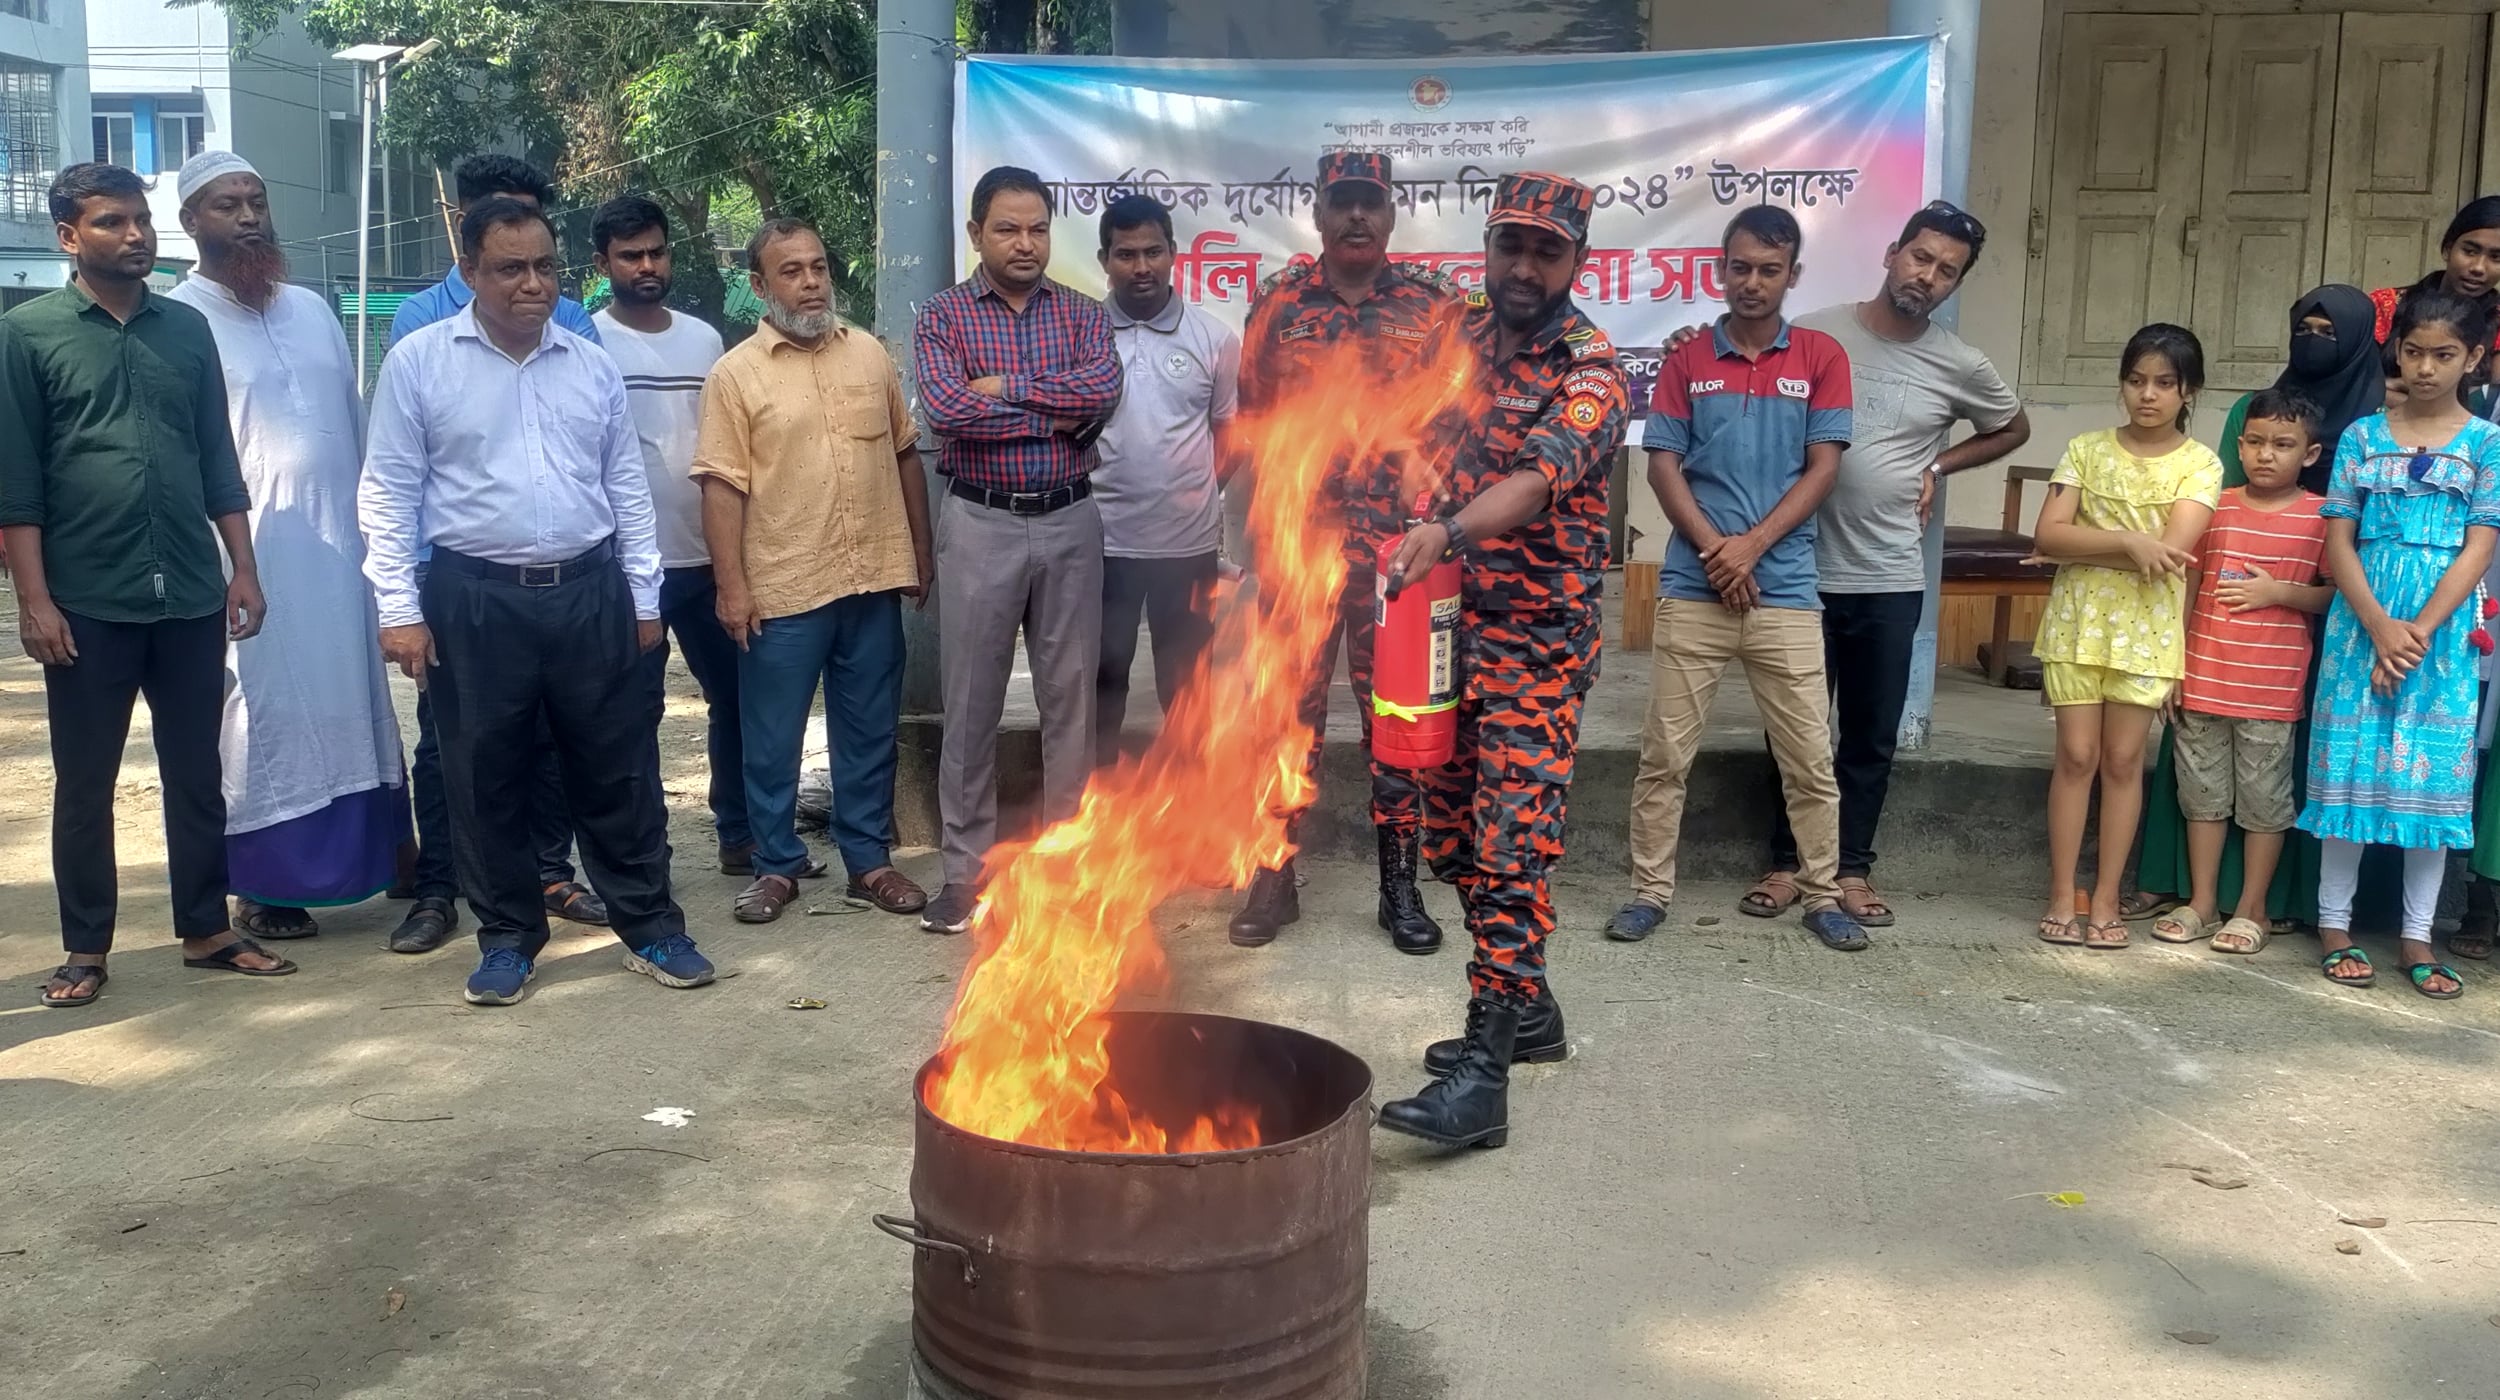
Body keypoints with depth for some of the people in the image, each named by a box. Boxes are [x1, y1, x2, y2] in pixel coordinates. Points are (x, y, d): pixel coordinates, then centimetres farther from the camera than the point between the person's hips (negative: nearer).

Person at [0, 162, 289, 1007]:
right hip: (88, 602, -3)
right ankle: (85, 947, 19)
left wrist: (243, 569, 6)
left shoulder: (188, 329, 9)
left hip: (190, 595, 3)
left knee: (196, 776, 10)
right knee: (84, 784, 7)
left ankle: (206, 930, 22)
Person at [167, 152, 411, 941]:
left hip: (341, 547, 5)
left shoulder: (312, 310, 14)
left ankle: (375, 856, 21)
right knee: (264, 714, 1)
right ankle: (262, 888, 11)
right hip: (250, 557, -5)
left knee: (350, 706, 11)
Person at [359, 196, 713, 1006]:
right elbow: (389, 493, -1)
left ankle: (651, 928, 17)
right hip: (475, 599, -2)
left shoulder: (593, 365, 8)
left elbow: (627, 486, 12)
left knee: (618, 769, 7)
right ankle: (508, 939, 21)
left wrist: (643, 596, 9)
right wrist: (400, 608, -7)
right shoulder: (419, 363, -1)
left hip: (590, 591, 2)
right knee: (486, 777, 7)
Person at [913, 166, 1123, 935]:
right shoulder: (944, 315, 0)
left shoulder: (1083, 313, 7)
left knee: (1070, 695, 8)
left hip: (1070, 522, 2)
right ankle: (966, 868, 14)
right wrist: (1060, 412, -12)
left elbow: (1103, 390, -13)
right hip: (980, 524, -2)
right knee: (971, 700, 4)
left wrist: (1006, 387, -14)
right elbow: (946, 411, -17)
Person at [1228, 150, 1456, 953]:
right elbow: (1254, 423, 7)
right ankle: (1275, 877, 16)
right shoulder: (1277, 304, 5)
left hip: (1401, 548, 0)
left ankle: (1400, 885, 15)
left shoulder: (1432, 307, 4)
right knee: (1289, 709, 6)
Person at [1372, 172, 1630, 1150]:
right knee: (1452, 831, 13)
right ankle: (1526, 1010, 30)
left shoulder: (1590, 372, -12)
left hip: (1537, 637, -7)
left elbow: (1537, 477, -30)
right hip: (1443, 620, 7)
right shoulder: (1452, 333, 7)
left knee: (1511, 845, -11)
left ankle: (1483, 1077, -10)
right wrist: (1405, 560, 7)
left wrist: (1445, 536, -47)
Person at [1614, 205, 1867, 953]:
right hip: (1692, 589, 0)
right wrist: (1714, 551, -11)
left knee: (1810, 758, 5)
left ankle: (1823, 895, 19)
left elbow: (1822, 469, 0)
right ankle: (1650, 890, 14)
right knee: (1665, 753, 3)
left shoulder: (1822, 357, 4)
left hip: (1786, 591, 0)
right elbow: (1662, 467, 1)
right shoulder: (1687, 360, 6)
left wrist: (1751, 546, -10)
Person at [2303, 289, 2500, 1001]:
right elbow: (2339, 542, 0)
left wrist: (2420, 633, -14)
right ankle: (2334, 922, 13)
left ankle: (2418, 936, 13)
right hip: (2362, 622, 0)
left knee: (2433, 774, 3)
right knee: (2348, 766, 2)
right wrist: (2379, 627, -12)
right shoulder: (2363, 435, 4)